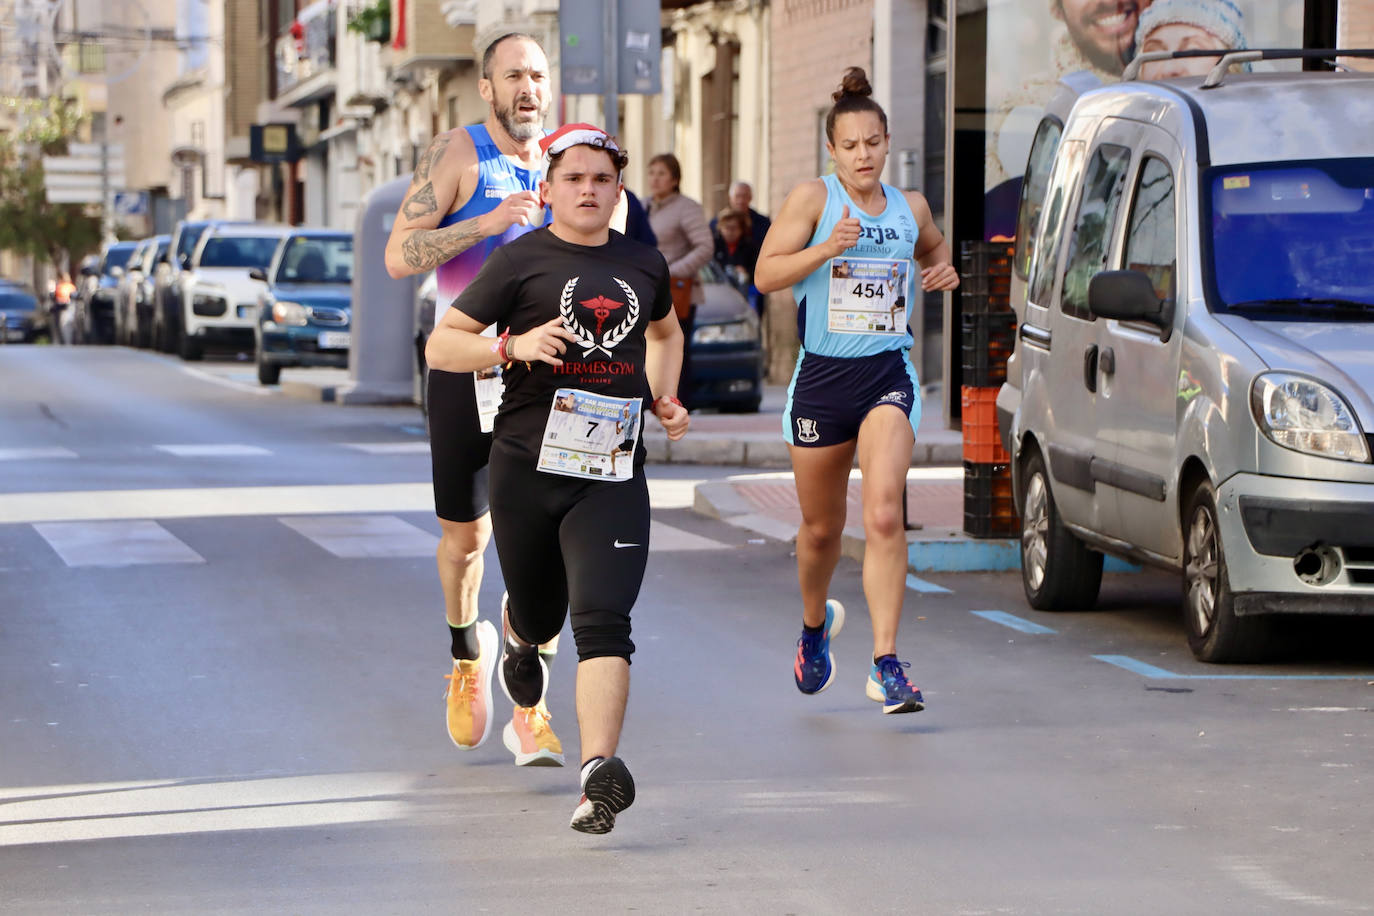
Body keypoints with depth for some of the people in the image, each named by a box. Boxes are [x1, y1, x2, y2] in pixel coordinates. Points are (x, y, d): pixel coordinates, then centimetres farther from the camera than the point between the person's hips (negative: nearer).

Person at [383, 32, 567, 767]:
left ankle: (529, 712, -8)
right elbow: (398, 257, -15)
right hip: (465, 370, -2)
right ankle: (468, 652, 41)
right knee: (465, 536, 10)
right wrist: (486, 223, -25)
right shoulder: (457, 155, -6)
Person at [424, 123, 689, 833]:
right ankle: (517, 631, 55)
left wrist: (663, 399, 16)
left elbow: (665, 331, 33)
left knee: (603, 620, -16)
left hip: (612, 471, 1)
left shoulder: (644, 264, 11)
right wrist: (514, 346, -19)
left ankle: (598, 774, -25)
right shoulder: (520, 261, -1)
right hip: (527, 467, -1)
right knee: (540, 613, 15)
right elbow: (439, 346, -2)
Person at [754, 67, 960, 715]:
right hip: (821, 377, 0)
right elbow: (766, 274, -7)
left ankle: (887, 665, -20)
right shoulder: (812, 198, -2)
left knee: (883, 515, -20)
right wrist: (826, 248, -21)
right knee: (822, 528, 13)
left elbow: (933, 251, 29)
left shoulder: (910, 207, 7)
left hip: (888, 376, 0)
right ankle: (816, 623, 45)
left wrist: (943, 271, 6)